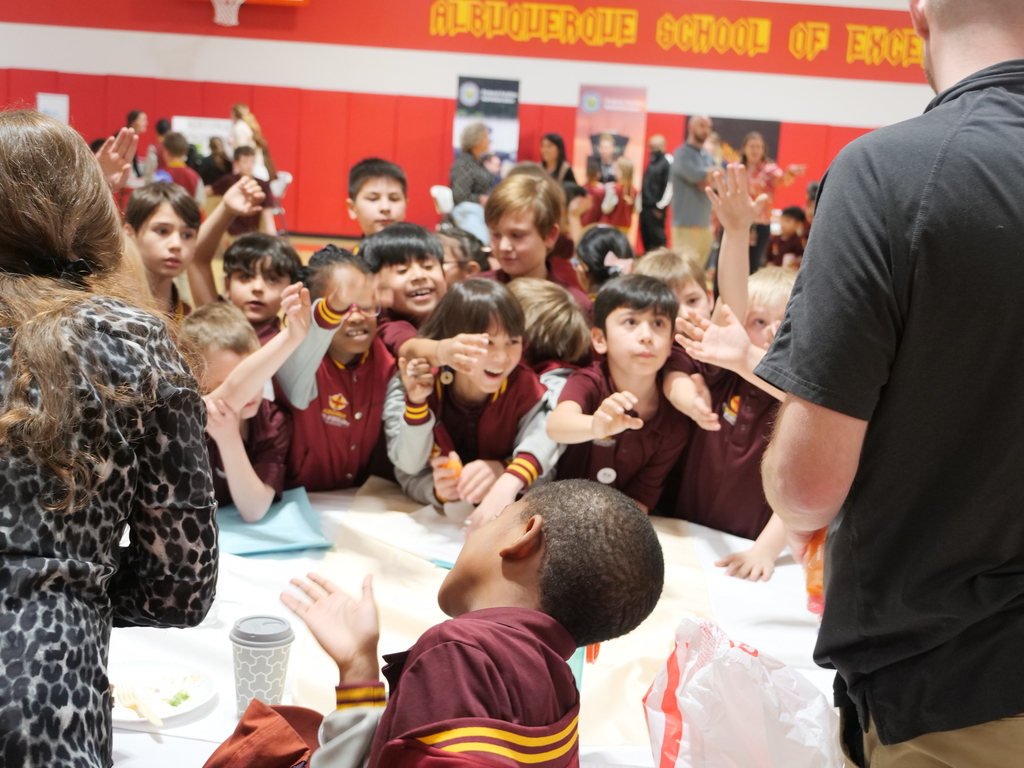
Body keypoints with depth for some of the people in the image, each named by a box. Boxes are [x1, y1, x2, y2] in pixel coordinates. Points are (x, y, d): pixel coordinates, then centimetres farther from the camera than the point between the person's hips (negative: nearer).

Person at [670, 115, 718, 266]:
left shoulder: (708, 156, 18)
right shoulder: (682, 153, -4)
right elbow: (695, 175, -19)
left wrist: (707, 176, -9)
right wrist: (714, 172, 2)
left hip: (705, 224, 7)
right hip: (686, 223, -7)